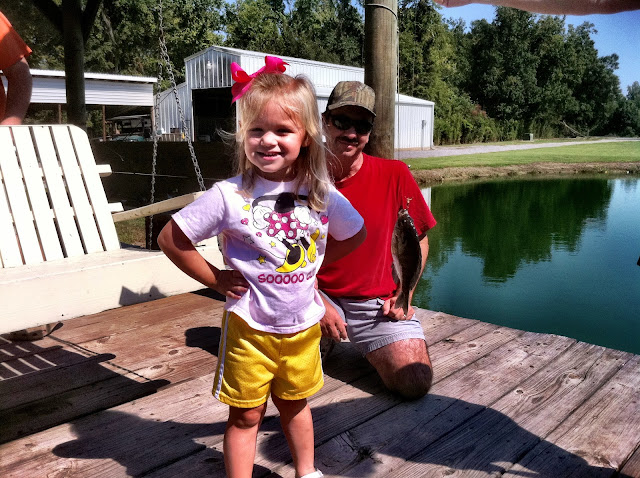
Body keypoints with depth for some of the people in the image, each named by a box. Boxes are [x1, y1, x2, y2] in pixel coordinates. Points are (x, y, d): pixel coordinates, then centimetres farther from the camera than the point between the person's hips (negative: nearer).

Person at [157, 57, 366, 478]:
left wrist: (312, 264, 3)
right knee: (247, 415, 10)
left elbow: (355, 235, 11)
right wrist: (215, 279, -10)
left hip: (304, 327, 4)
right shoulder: (229, 197, -18)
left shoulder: (322, 195, -7)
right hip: (249, 327, -3)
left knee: (295, 404, 24)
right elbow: (170, 238, -11)